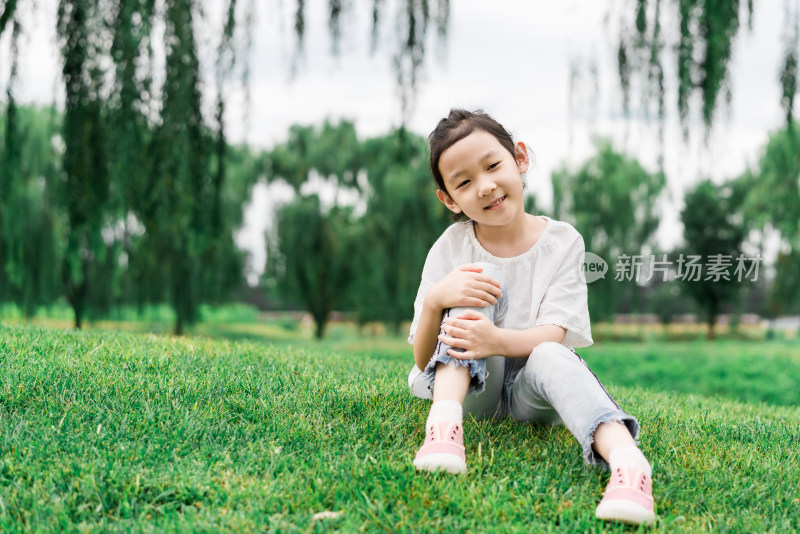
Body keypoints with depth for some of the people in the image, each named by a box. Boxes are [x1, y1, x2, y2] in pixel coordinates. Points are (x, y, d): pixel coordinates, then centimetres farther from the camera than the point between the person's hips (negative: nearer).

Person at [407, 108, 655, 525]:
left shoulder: (561, 242, -6)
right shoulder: (452, 248, -6)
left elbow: (552, 337, -16)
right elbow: (422, 360, -8)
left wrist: (498, 340, -39)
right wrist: (435, 299, -30)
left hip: (529, 392, 0)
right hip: (470, 386, 1)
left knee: (548, 357, -36)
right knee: (481, 278, -22)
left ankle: (625, 458, -61)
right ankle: (444, 420, -40)